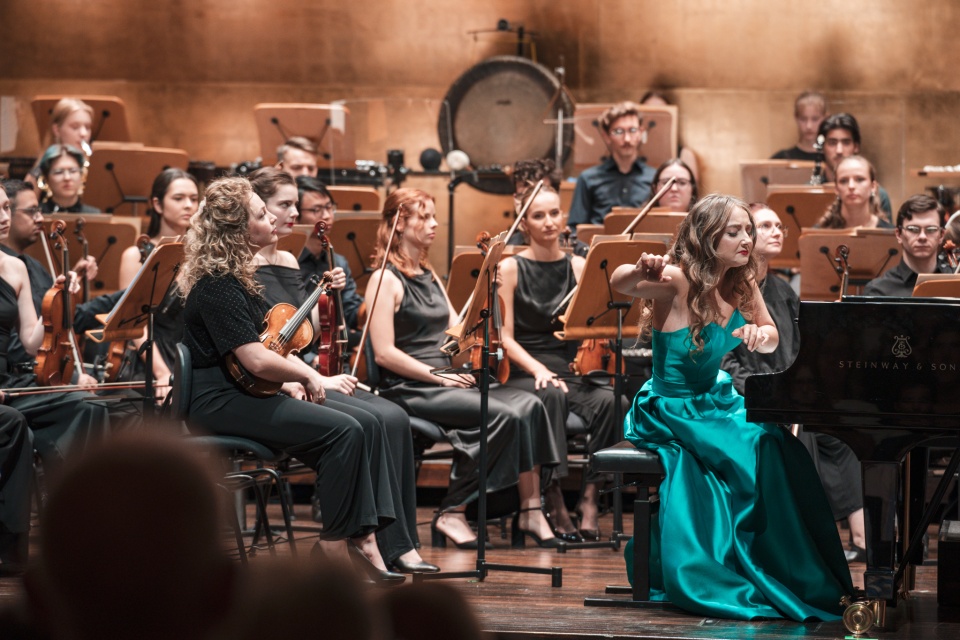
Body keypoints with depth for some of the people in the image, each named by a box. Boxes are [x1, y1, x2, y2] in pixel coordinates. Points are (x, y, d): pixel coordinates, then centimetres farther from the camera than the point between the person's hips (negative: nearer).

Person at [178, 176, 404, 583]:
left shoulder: (238, 274, 14)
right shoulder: (217, 285, -18)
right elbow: (256, 360, -24)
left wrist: (286, 382, 8)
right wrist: (306, 374, -8)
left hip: (245, 394, 10)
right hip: (220, 404, -10)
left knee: (366, 427, -4)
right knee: (343, 431, -21)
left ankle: (362, 536, -10)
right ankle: (335, 546, -12)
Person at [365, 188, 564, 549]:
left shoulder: (429, 275, 20)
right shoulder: (386, 279, -6)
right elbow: (384, 353, -14)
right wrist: (437, 376, -17)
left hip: (446, 382, 8)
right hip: (408, 388, -8)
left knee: (528, 405, -15)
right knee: (502, 414, -26)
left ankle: (530, 510, -19)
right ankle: (452, 513, -17)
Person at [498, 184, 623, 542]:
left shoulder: (579, 267, 11)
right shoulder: (511, 268, 3)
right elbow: (505, 336, -4)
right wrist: (538, 369, -20)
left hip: (573, 371, 3)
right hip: (523, 374, -3)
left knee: (609, 401, -30)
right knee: (551, 396, -37)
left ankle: (590, 495, -26)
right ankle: (553, 498, -32)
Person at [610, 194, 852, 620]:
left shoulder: (740, 284, 4)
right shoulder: (678, 283, -17)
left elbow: (772, 341, 15)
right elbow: (619, 283, -36)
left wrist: (760, 333, -10)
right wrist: (642, 272, -60)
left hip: (720, 404, 7)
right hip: (673, 410, -7)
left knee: (780, 444, -21)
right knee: (758, 447, -28)